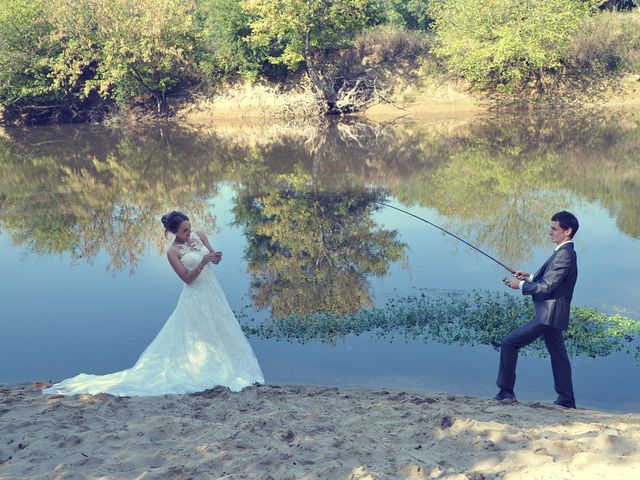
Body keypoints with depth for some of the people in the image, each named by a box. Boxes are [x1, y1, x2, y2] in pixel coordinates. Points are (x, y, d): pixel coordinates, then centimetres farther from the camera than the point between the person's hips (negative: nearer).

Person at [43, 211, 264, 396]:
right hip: (195, 298, -7)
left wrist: (216, 257, -14)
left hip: (212, 291, 7)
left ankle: (217, 369, 28)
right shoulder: (173, 252, -14)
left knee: (217, 332, 15)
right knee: (193, 337, -2)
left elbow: (214, 260, 9)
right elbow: (187, 278, -16)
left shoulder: (199, 236, 2)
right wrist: (201, 264, -30)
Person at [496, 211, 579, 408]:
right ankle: (567, 400, 25)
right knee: (558, 354, 17)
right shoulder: (565, 252, 13)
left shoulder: (564, 255, -19)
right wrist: (529, 277, 9)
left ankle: (506, 391, 0)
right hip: (553, 313, 11)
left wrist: (521, 285, -11)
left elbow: (546, 287, -23)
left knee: (509, 342, -7)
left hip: (549, 315, -11)